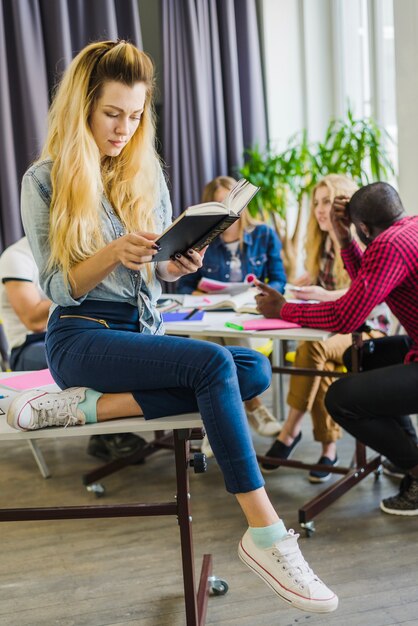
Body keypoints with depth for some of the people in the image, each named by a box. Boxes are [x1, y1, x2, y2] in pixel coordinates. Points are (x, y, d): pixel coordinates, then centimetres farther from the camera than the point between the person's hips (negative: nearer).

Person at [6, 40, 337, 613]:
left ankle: (93, 405, -23)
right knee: (213, 362, -30)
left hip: (145, 331, 6)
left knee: (256, 370, -20)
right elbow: (59, 288, -7)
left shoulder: (146, 173, 11)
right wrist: (113, 252, -25)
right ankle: (266, 535, -28)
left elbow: (160, 273, 11)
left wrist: (179, 263, -13)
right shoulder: (45, 181, -2)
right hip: (81, 337, -5)